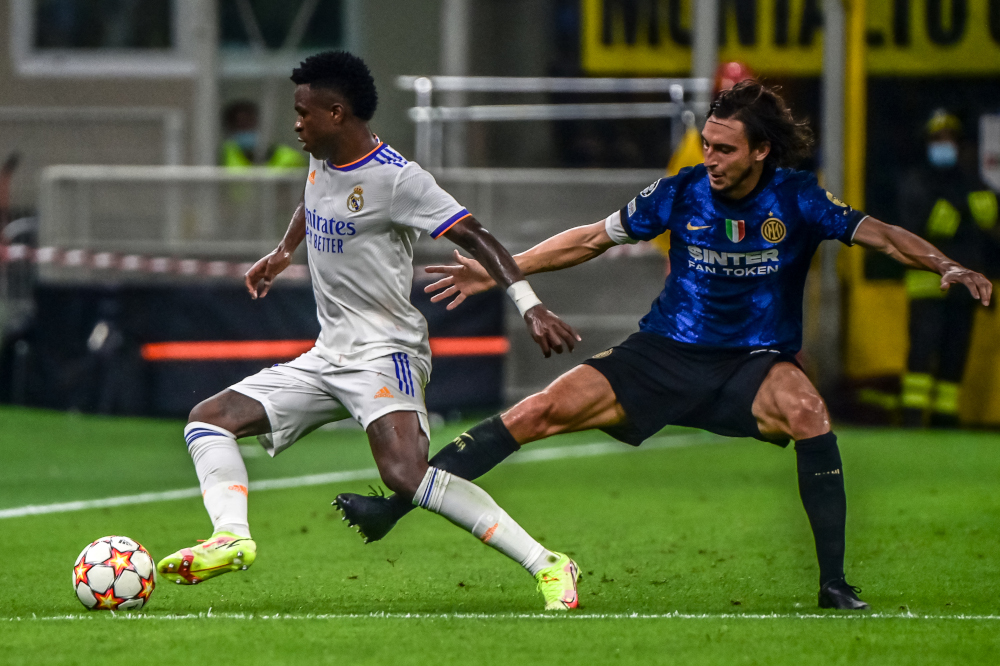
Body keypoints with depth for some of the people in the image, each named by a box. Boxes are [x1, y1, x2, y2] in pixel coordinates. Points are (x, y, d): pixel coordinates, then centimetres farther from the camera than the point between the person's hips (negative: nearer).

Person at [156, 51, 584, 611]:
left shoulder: (395, 178, -17)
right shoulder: (323, 163, 9)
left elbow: (474, 235, -20)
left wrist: (531, 305, -30)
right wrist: (283, 252, 47)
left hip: (385, 353, -9)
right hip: (327, 356, 10)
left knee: (406, 474, -31)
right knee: (209, 419, 1)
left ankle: (546, 565, -29)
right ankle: (233, 536, -20)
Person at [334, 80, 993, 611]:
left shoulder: (796, 199, -11)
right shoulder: (683, 192, -5)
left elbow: (881, 234, -14)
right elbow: (592, 238, 4)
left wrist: (946, 266, -32)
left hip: (755, 363, -2)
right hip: (666, 352, 2)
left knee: (806, 409, -36)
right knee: (540, 411, -12)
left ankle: (834, 584, -27)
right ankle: (391, 508, -8)